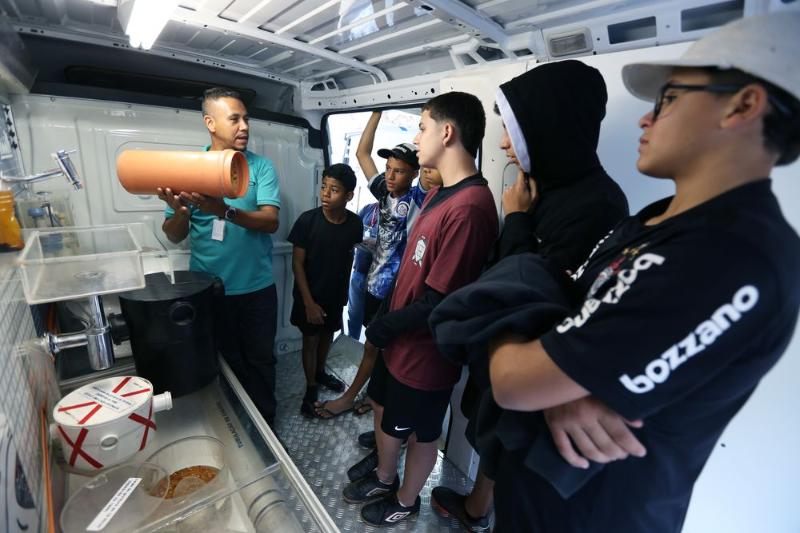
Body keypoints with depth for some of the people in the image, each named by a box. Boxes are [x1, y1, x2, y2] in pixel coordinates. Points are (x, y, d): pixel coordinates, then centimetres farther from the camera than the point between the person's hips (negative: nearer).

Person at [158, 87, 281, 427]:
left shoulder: (261, 166, -2)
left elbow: (271, 221, -16)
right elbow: (174, 236, -1)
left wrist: (225, 211, -33)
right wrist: (180, 211, -23)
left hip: (257, 288, 0)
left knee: (260, 361, 14)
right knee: (223, 363, 17)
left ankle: (264, 426, 37)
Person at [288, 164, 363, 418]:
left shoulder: (355, 223, -12)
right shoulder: (307, 220, -20)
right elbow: (297, 263, -15)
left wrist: (345, 290, 10)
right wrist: (309, 302, -16)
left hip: (336, 294, 3)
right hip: (310, 296, -3)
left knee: (327, 335, 21)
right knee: (310, 339, 11)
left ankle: (320, 372, 47)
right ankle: (311, 388, 31)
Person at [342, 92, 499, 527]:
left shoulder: (469, 208, -28)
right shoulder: (438, 193, 4)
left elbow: (437, 303, -27)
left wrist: (384, 326, -11)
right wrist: (387, 324, 6)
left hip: (425, 351, -8)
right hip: (399, 338, 9)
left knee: (419, 434, 18)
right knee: (383, 407, 27)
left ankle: (405, 501, 48)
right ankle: (383, 479, 55)